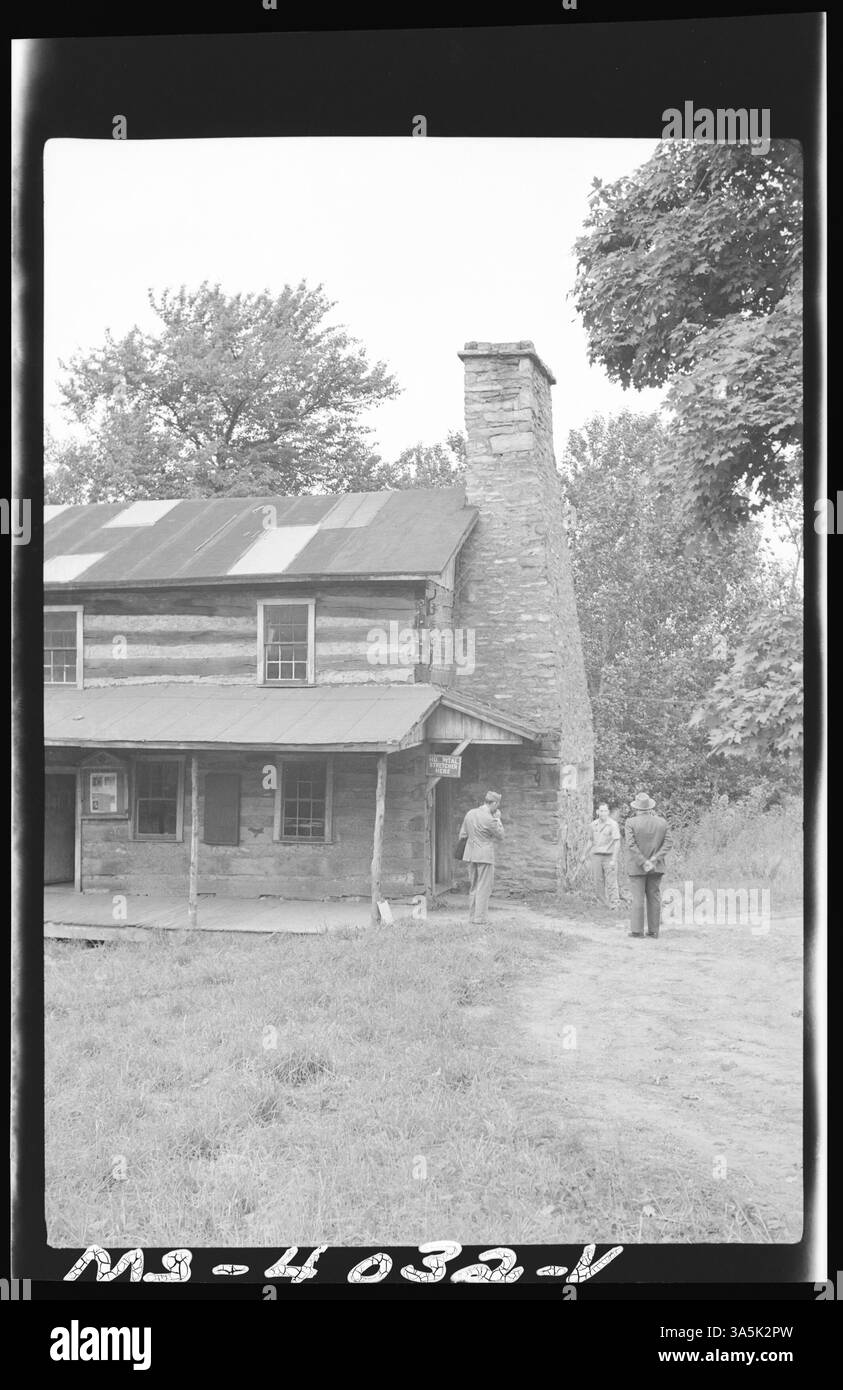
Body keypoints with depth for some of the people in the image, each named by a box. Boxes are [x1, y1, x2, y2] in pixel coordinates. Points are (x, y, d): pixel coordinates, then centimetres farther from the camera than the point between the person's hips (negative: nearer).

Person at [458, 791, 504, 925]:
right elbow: (500, 836, -4)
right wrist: (498, 819, 2)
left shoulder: (470, 813, 5)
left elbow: (463, 835, 11)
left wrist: (464, 855, 20)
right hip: (485, 856, -7)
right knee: (484, 888, -1)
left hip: (471, 854, 7)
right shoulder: (490, 819, -17)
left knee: (473, 887, 14)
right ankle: (480, 917, -2)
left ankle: (472, 916, 17)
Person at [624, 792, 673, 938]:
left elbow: (631, 845, -17)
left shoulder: (631, 823, -9)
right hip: (656, 867, 3)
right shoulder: (662, 822, 3)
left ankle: (637, 930, -2)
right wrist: (655, 858, -12)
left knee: (638, 898, -1)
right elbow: (668, 841, -5)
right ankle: (653, 930, 8)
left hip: (637, 867, -3)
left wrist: (644, 863, -18)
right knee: (654, 897, 7)